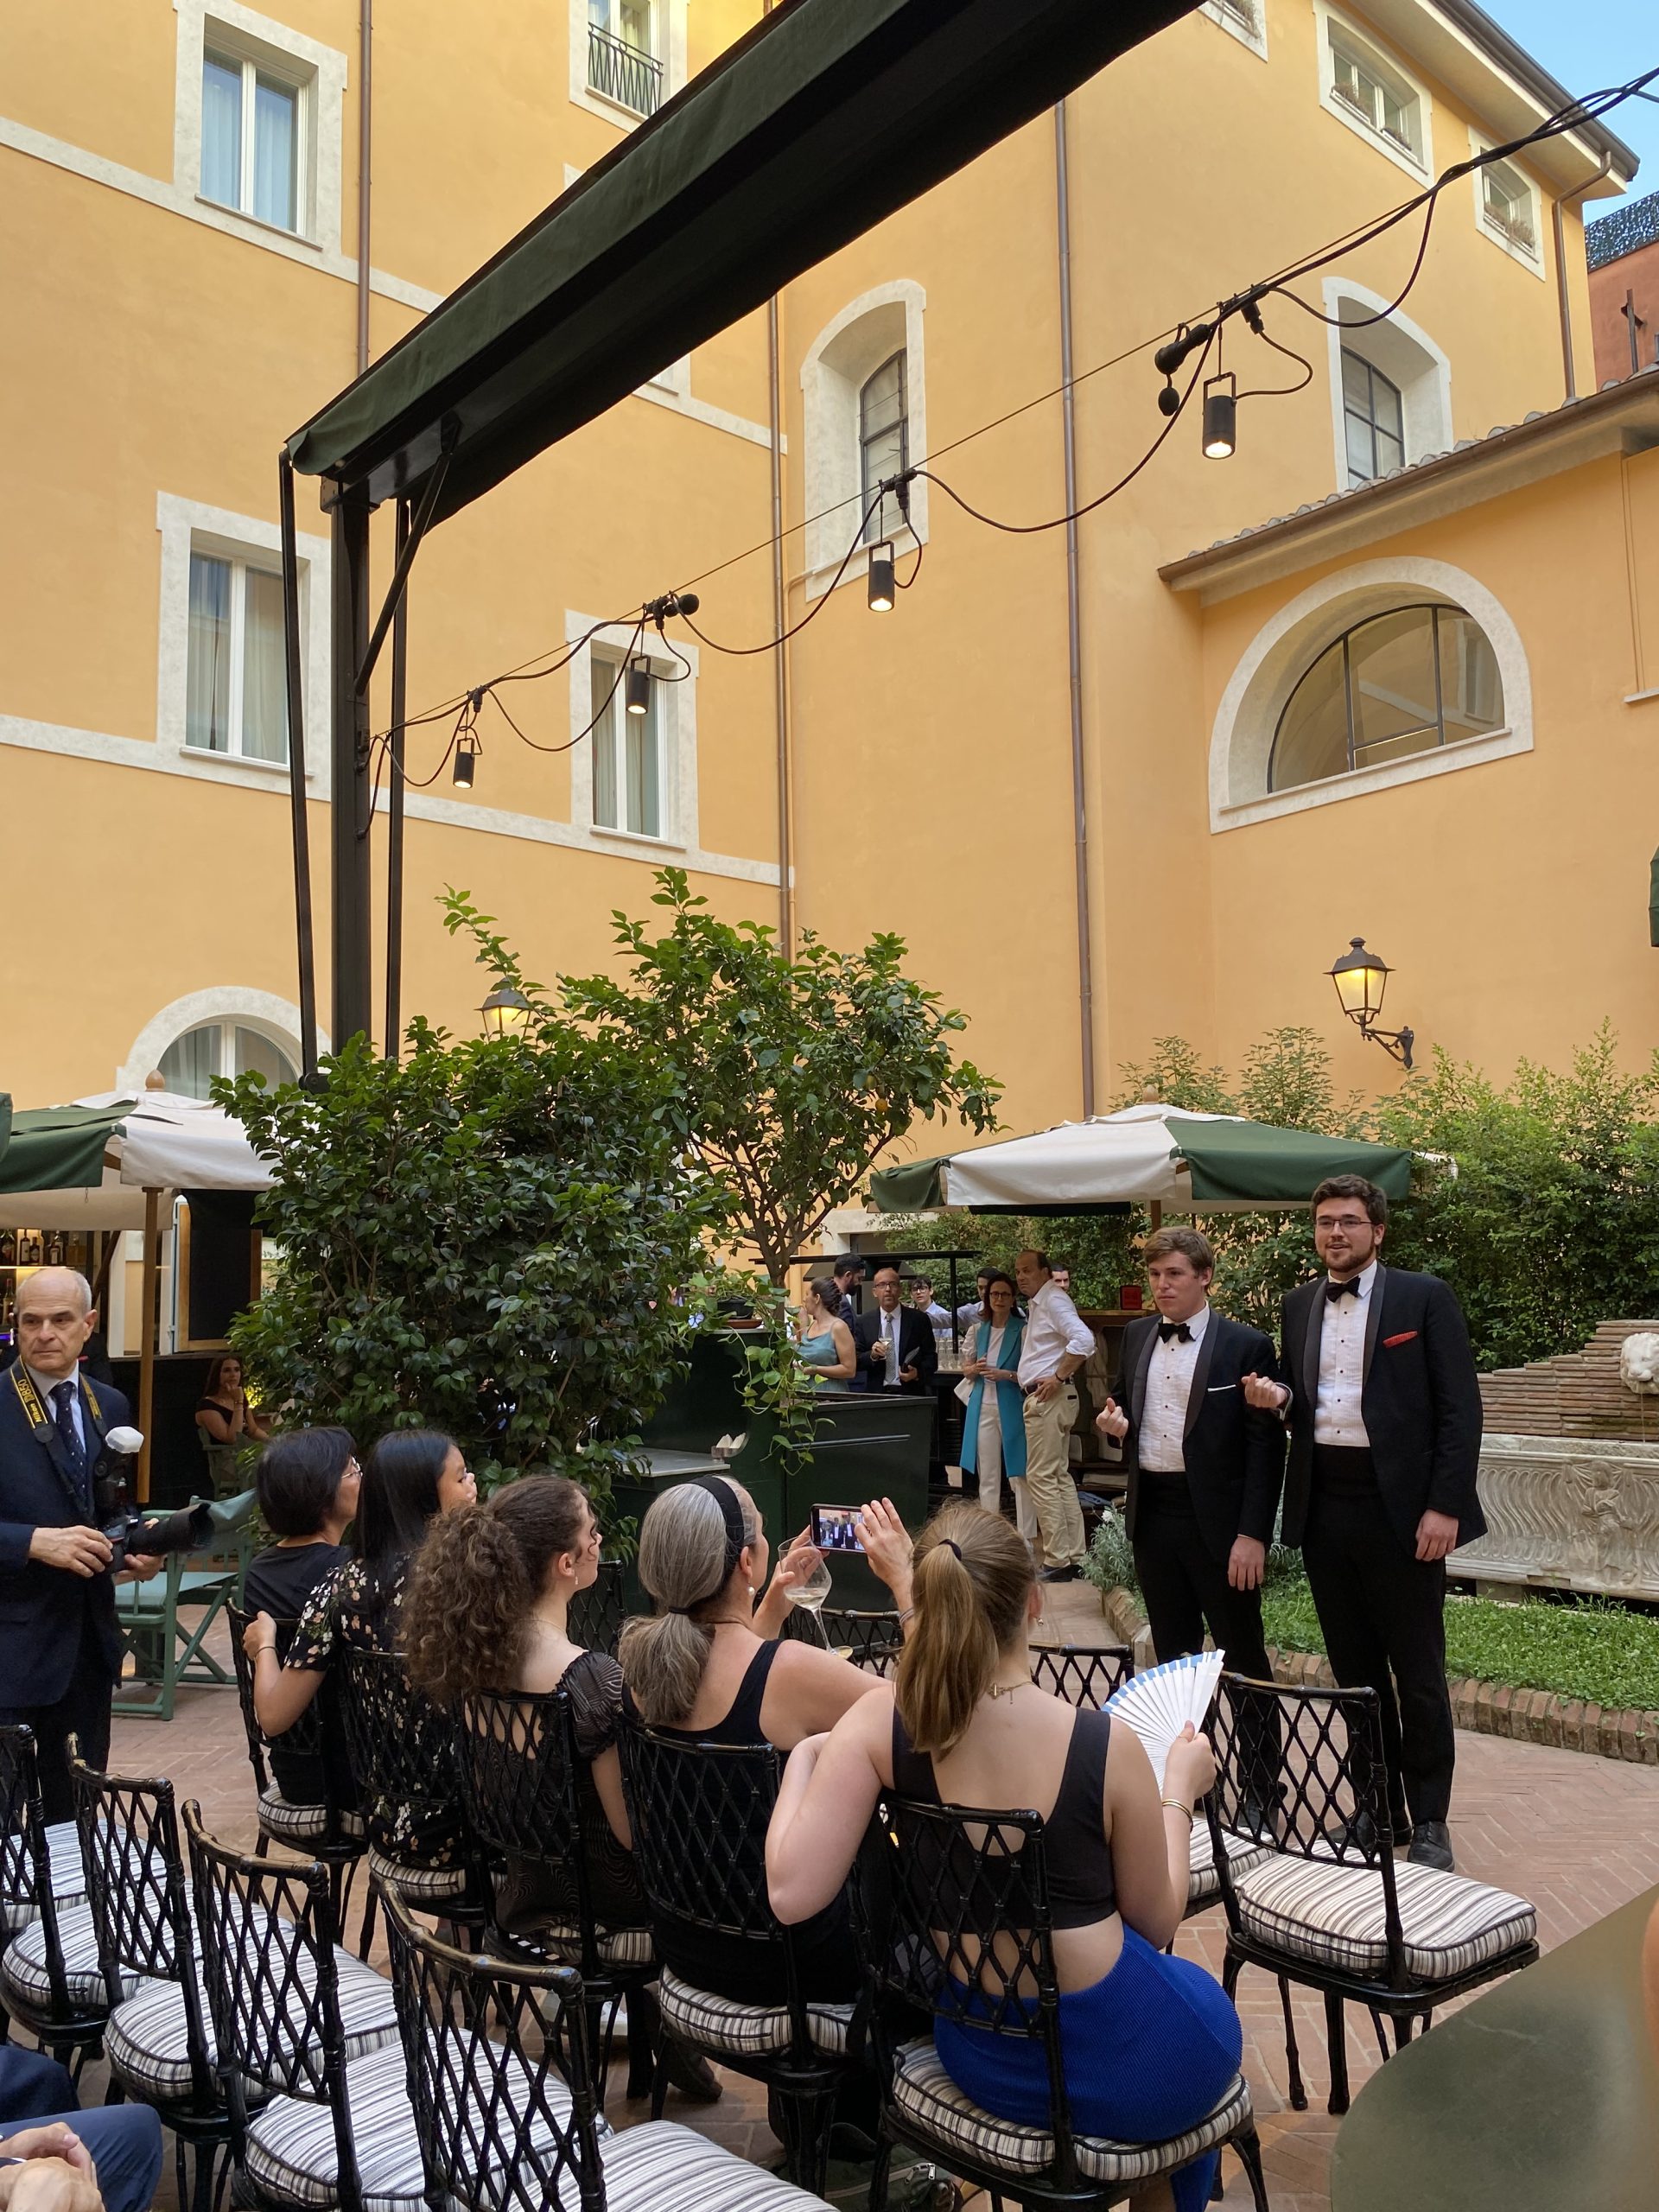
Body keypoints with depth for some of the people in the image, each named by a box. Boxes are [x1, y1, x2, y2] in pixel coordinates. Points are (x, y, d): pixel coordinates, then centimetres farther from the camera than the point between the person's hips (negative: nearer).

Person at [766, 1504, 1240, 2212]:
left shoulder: (880, 1722, -18)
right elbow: (1155, 1923, -8)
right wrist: (1179, 1792, 6)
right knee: (1206, 2003, 34)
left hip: (980, 2058, 4)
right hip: (1118, 2063, -3)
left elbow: (792, 1894, -20)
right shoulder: (1107, 1746, -22)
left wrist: (804, 1757, -6)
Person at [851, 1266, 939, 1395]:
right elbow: (855, 1362, 3)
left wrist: (919, 1373, -15)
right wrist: (872, 1355, -15)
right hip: (876, 1392, 1)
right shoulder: (863, 1323, 6)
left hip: (910, 1393, -1)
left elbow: (931, 1357, 3)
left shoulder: (919, 1320, 2)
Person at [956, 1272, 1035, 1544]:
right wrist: (976, 1368, -6)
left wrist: (1006, 1374, -18)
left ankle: (1026, 1539, 2)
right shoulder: (977, 1330, 9)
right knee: (987, 1477, 10)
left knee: (1018, 1475, -4)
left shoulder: (1023, 1330, -4)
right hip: (983, 1408, 4)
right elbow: (966, 1370, 16)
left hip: (1012, 1407, -4)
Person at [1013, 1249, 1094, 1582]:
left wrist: (1059, 1377, -22)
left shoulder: (1053, 1300, -13)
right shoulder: (1036, 1305, 17)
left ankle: (1056, 1561, -5)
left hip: (1049, 1398, -11)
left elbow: (1084, 1339, -27)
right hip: (1042, 1400, 11)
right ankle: (1073, 1557, 18)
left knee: (1041, 1477, -9)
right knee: (1060, 1477, 12)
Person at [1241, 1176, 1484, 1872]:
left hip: (1398, 1507, -4)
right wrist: (1277, 1396, -6)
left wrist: (1446, 1506, -13)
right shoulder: (1299, 1305, 10)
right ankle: (1378, 1809, 26)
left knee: (1418, 1673, 5)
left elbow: (1460, 1407, -7)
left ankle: (1428, 1820, 19)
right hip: (1323, 1508, 5)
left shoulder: (1423, 1297, -4)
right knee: (1353, 1669, 13)